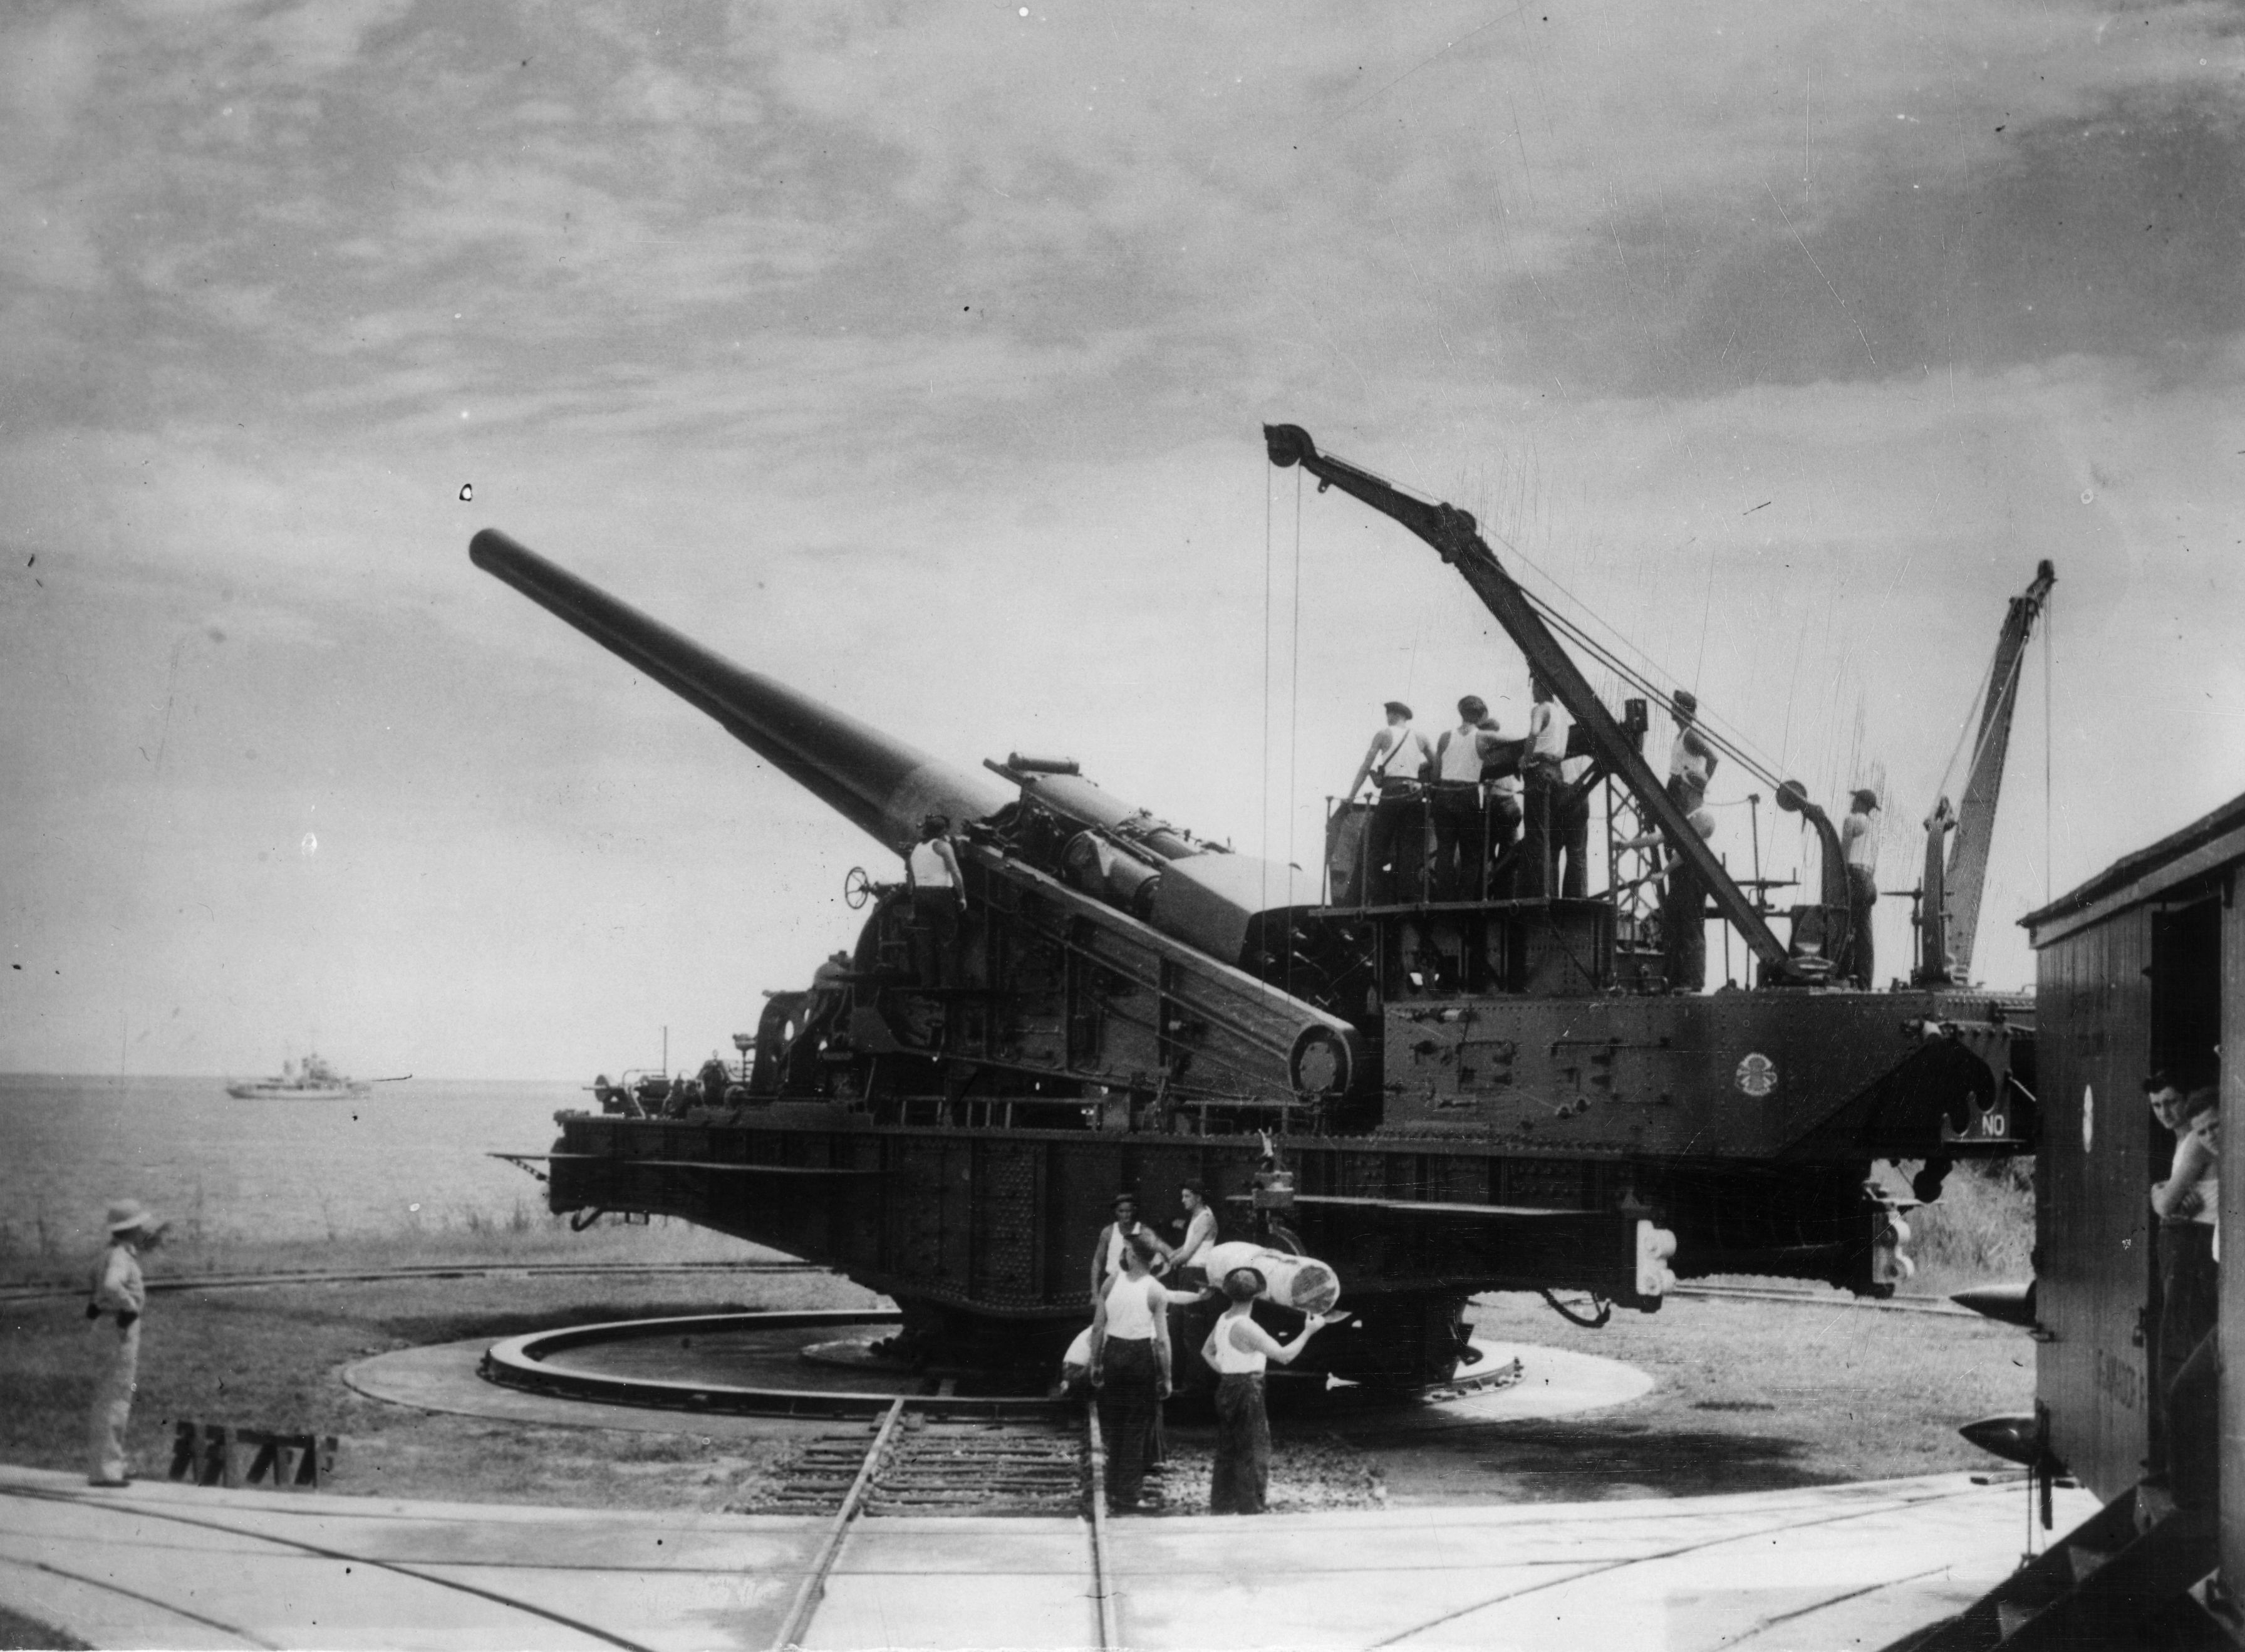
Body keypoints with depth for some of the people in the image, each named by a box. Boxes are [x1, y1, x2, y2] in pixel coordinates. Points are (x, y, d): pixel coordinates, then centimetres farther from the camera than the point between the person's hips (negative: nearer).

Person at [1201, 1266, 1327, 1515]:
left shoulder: (1223, 1320, 5)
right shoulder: (1246, 1328, -22)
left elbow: (1207, 1351, 21)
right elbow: (1284, 1355, -26)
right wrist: (1308, 1331, -16)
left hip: (1226, 1389, 9)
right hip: (1247, 1392, -9)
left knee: (1227, 1450, 17)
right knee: (1252, 1455, 1)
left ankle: (1221, 1506, 26)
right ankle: (1250, 1510, 5)